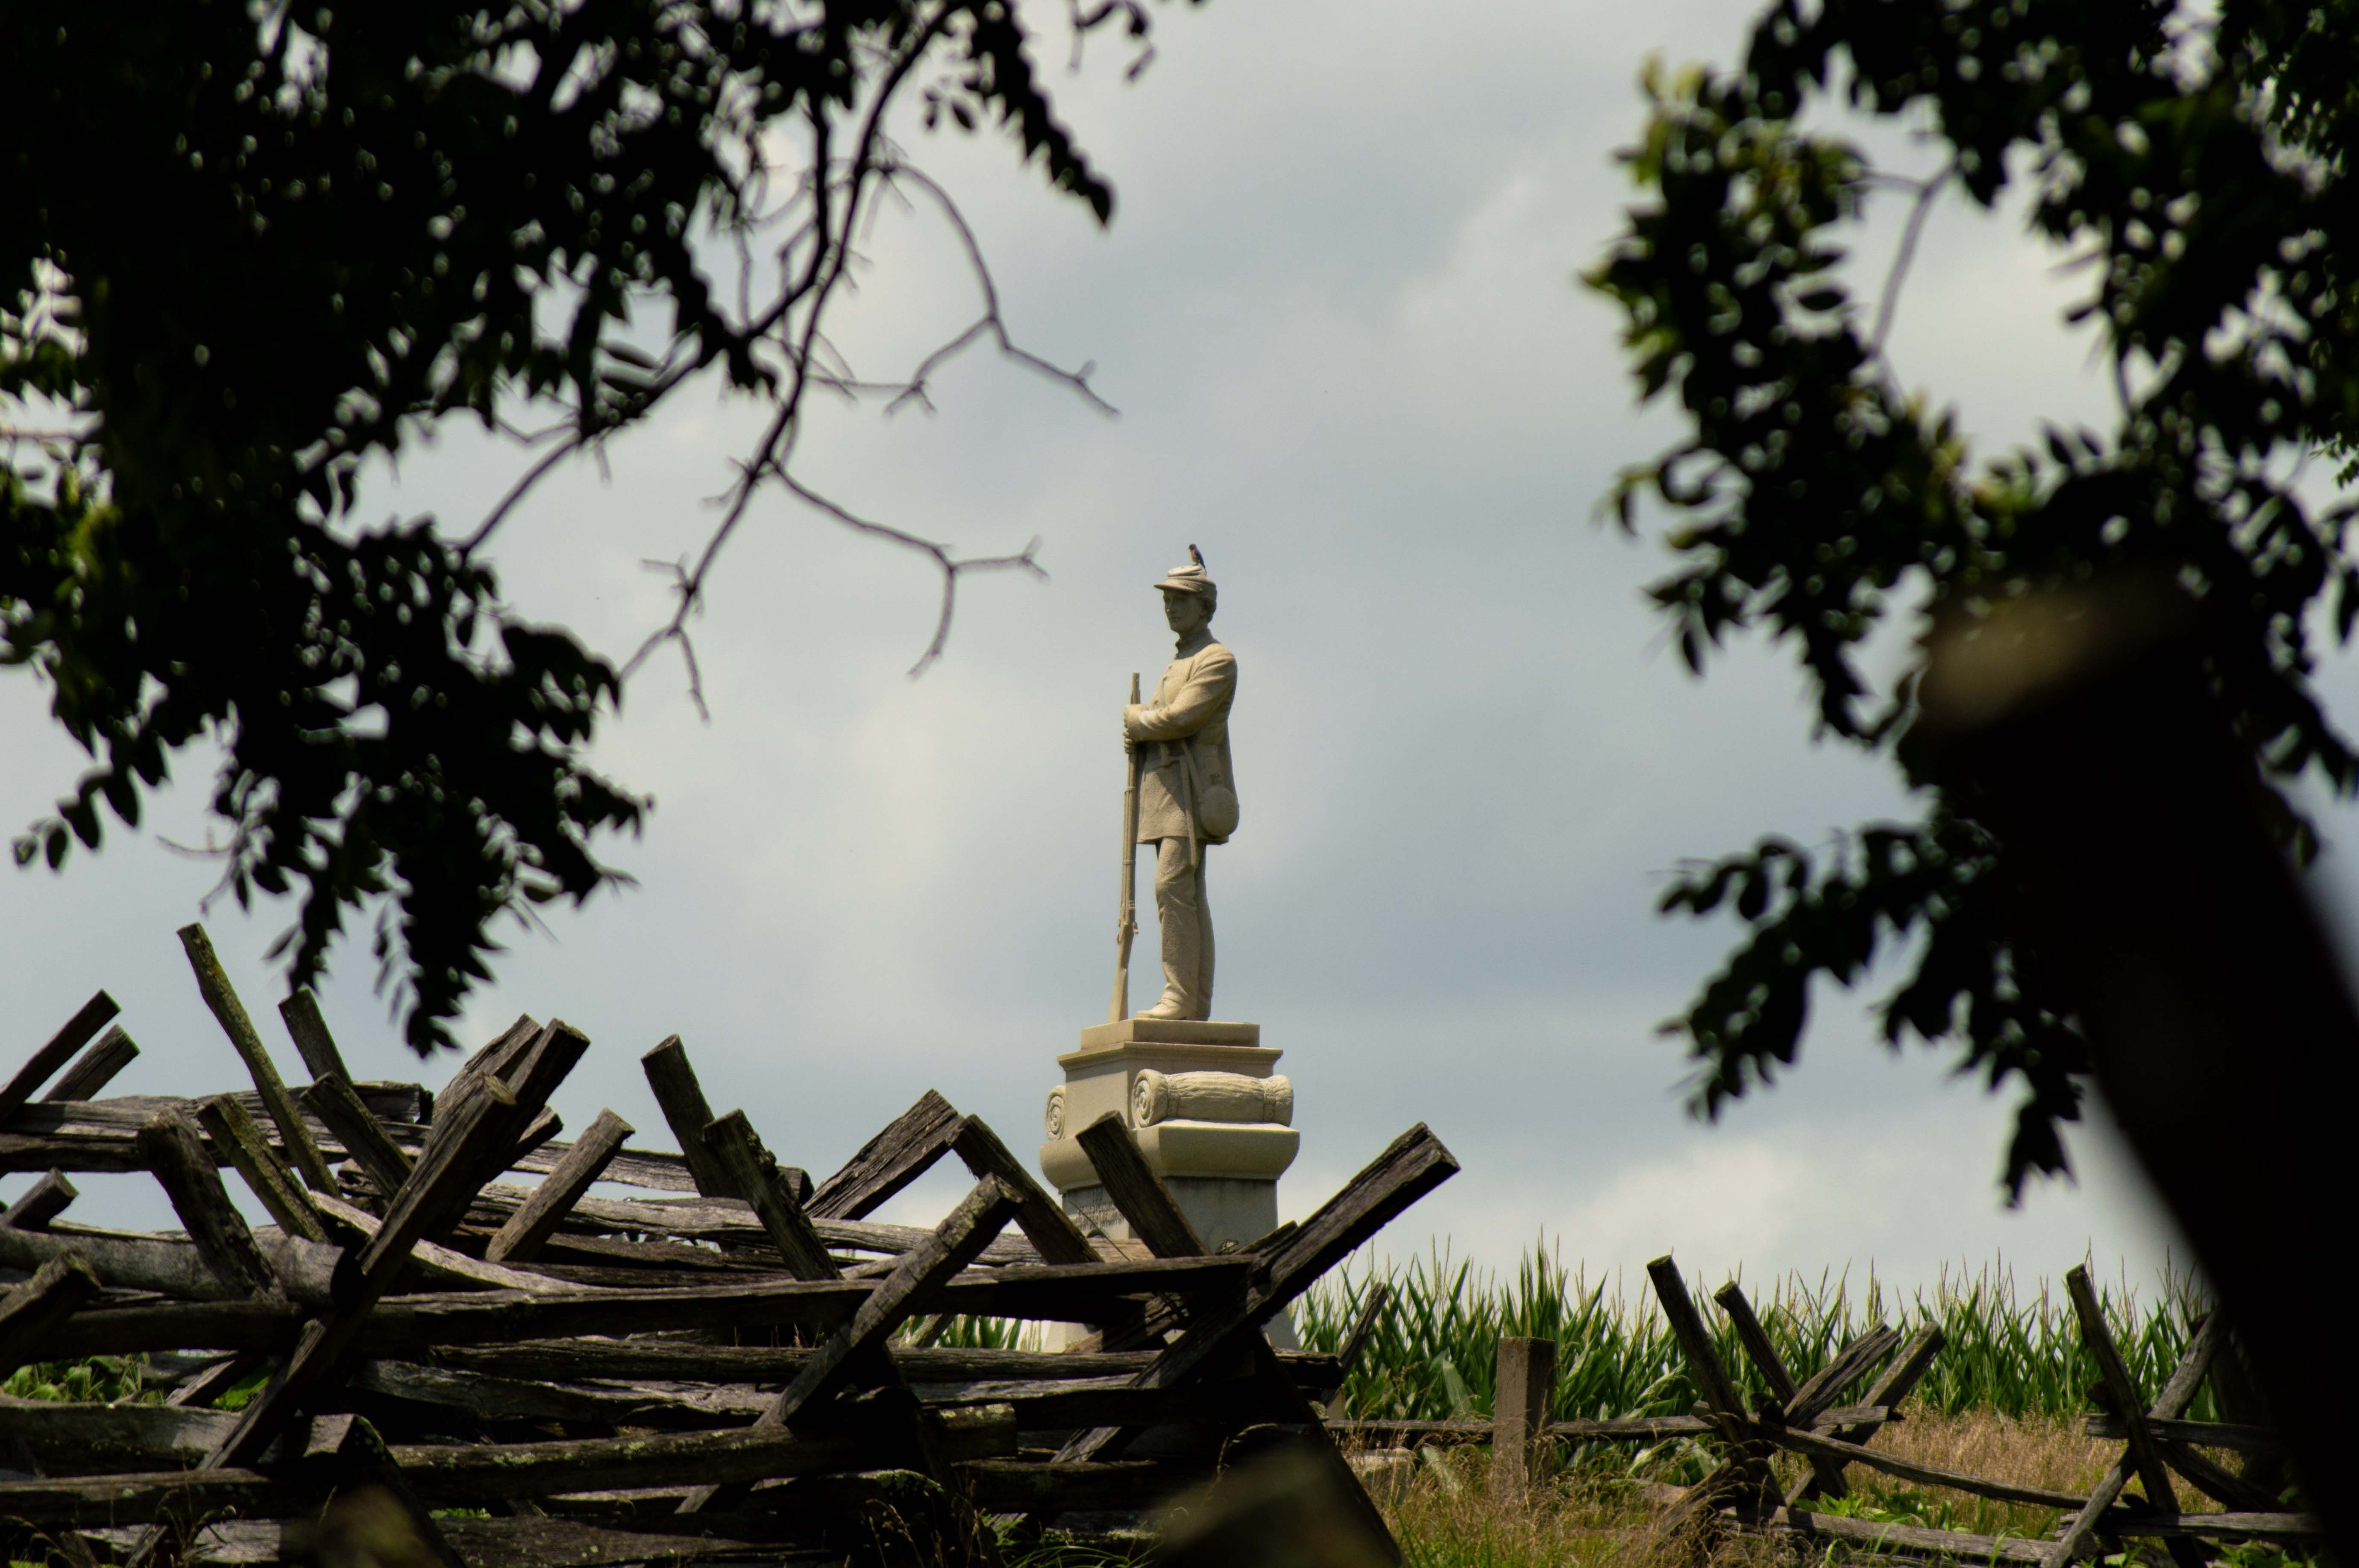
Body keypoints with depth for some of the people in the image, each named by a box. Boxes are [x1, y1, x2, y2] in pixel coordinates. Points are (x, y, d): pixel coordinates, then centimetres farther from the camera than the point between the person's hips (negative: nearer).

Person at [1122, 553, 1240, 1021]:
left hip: (1191, 789, -10)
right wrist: (1138, 727, -1)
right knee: (1186, 895, 6)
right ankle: (1196, 1002, 5)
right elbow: (1160, 716, 23)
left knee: (1174, 885, -18)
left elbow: (1182, 717, -18)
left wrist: (1137, 722, -1)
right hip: (1165, 788, 10)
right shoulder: (1178, 664, 24)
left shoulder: (1218, 661, -7)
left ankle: (1181, 996, -21)